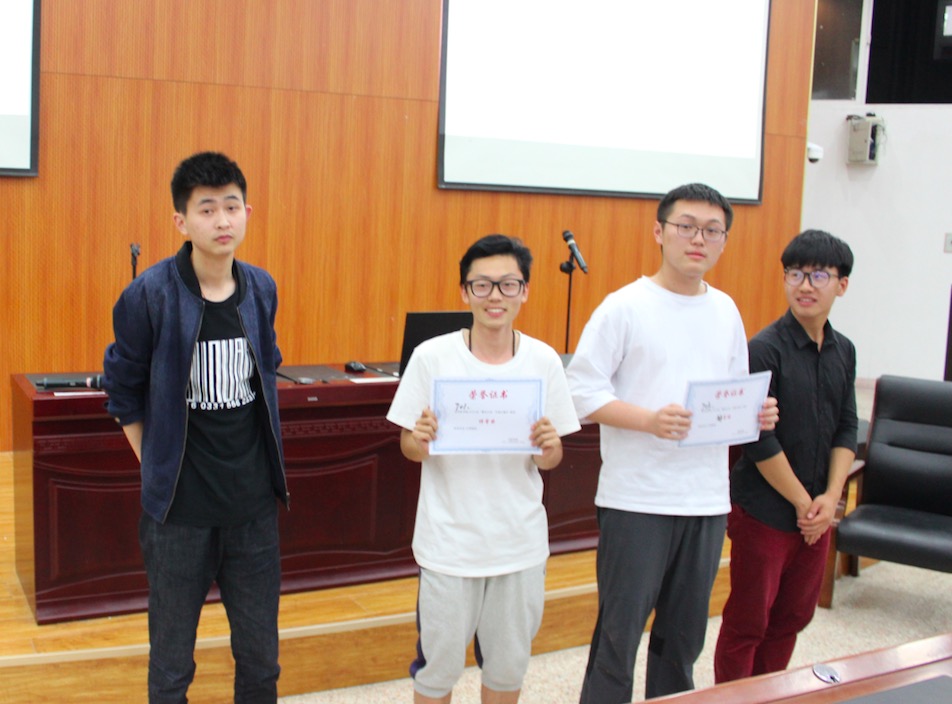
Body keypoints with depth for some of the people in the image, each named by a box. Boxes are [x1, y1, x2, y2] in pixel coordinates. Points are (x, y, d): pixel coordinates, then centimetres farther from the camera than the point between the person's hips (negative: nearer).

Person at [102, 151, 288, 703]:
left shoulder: (262, 289, 1)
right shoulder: (149, 295, -13)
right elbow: (125, 393, -1)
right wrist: (158, 467, -2)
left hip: (254, 503, 4)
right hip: (180, 509, -3)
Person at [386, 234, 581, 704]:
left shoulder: (544, 360, -2)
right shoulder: (432, 356, -8)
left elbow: (550, 461, 5)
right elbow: (409, 447, -1)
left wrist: (548, 447, -18)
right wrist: (419, 441, -23)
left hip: (521, 542, 2)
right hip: (449, 540, -2)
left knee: (508, 666, 16)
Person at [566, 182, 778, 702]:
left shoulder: (725, 310, 10)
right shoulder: (625, 307, -7)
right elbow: (583, 389, -12)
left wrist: (755, 413, -3)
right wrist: (650, 420, -24)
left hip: (707, 498, 6)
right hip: (636, 499, -5)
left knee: (684, 634, 17)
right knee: (619, 631, 2)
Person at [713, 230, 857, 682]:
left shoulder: (843, 352, 7)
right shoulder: (765, 350, -14)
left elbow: (846, 431, 8)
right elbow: (760, 442, -16)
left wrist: (830, 497, -5)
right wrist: (802, 503, -11)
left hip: (816, 513, 7)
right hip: (765, 510, -6)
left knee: (793, 617, 17)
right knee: (748, 623, 4)